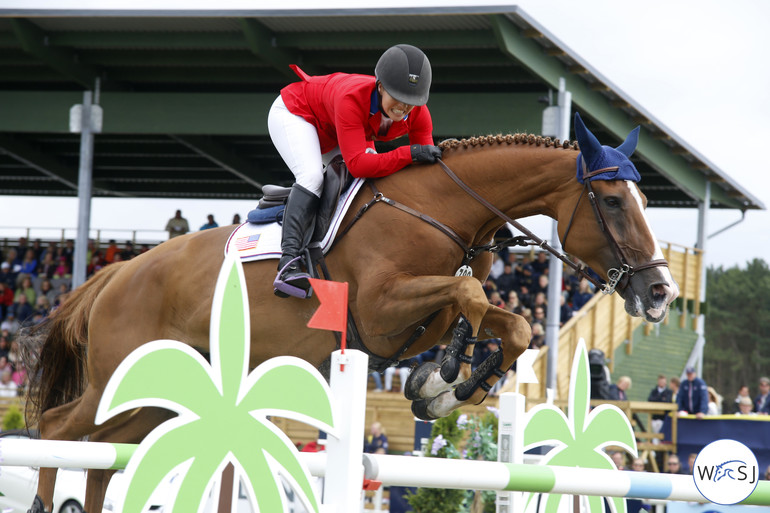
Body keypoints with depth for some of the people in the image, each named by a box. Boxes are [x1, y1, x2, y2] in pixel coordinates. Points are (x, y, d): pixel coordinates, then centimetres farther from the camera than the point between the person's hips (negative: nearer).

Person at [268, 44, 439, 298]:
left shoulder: (419, 114, -26)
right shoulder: (352, 98, -44)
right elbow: (357, 164, -50)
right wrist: (410, 153, -55)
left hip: (332, 136, 8)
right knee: (312, 175, -30)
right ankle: (288, 262, -42)